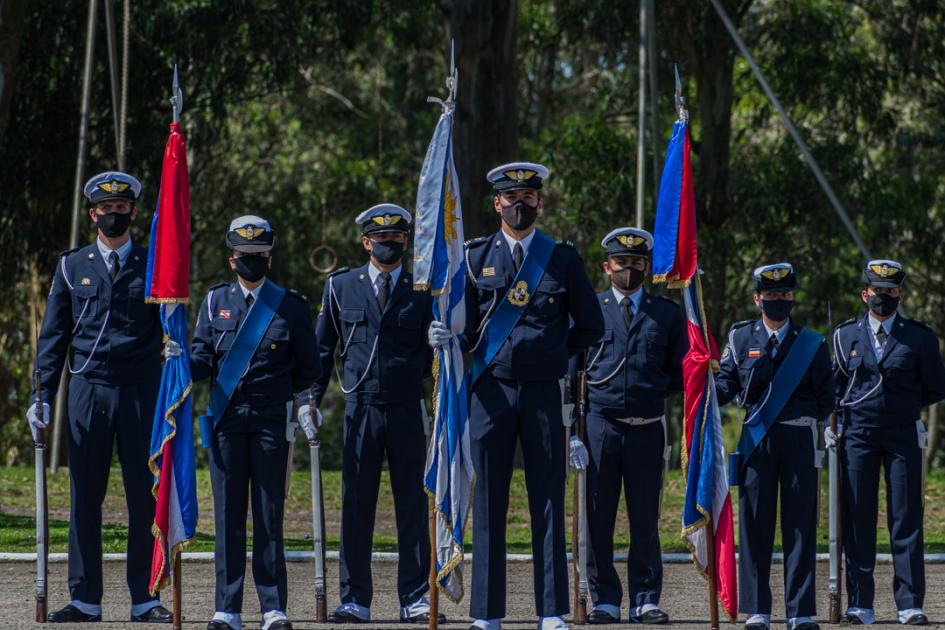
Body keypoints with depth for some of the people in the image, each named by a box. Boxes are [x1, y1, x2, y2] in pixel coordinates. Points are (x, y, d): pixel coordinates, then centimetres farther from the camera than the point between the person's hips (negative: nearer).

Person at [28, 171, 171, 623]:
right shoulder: (71, 267, 10)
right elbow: (54, 336, 11)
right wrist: (44, 396, 3)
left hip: (141, 393, -1)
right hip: (88, 391, 1)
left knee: (145, 497, -1)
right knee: (84, 497, 2)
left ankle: (144, 599, 4)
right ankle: (85, 599, 7)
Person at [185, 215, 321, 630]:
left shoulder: (291, 306, 6)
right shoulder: (215, 301, 11)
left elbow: (307, 366, 10)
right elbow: (203, 360, 7)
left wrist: (306, 404, 1)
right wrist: (180, 362, -12)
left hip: (272, 420, -1)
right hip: (226, 420, 1)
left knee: (269, 515, -2)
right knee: (228, 516, 1)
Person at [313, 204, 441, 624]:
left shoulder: (423, 290, 7)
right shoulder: (340, 286, 9)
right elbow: (322, 348, 12)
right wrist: (313, 399, 4)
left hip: (409, 410, 0)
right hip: (360, 408, 0)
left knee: (413, 505, 1)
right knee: (356, 506, 1)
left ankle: (415, 600, 6)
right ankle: (355, 601, 6)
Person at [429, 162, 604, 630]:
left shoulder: (563, 259, 7)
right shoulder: (475, 257, 7)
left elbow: (591, 326, 13)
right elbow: (465, 328, 6)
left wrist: (552, 352, 7)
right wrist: (444, 338, -14)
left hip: (544, 393, 0)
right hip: (491, 392, 0)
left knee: (548, 502, -1)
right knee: (489, 503, 0)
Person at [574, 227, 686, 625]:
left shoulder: (668, 314, 12)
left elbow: (680, 375, 14)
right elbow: (571, 370, 10)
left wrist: (651, 389, 0)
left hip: (648, 428, 0)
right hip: (600, 425, 0)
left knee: (646, 520, 1)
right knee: (598, 520, -1)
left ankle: (646, 602, 5)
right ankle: (604, 601, 5)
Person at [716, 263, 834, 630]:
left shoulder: (811, 344, 10)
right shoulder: (740, 338, 10)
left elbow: (825, 400, 9)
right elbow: (726, 384, 5)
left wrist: (803, 417, -5)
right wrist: (707, 395, -15)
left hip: (800, 441, 0)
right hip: (756, 440, 0)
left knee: (800, 526, -2)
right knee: (755, 524, -1)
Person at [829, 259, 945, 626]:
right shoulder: (845, 336, 10)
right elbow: (833, 387, 16)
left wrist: (904, 404, 6)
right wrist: (831, 423, 3)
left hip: (903, 435, -1)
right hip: (857, 435, 1)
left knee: (906, 520, -3)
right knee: (857, 520, 0)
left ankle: (910, 605, 0)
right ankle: (860, 605, 4)